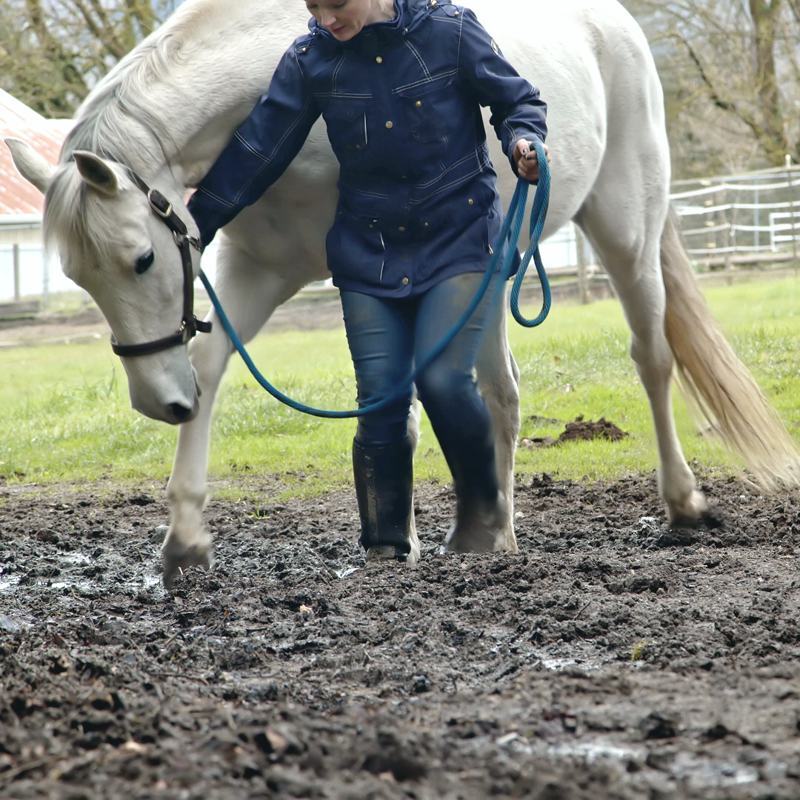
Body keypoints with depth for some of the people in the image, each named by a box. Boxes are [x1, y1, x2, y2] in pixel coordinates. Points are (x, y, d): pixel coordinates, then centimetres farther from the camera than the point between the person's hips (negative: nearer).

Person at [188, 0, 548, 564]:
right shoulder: (310, 59, -2)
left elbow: (518, 100, 2)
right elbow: (257, 150, 1)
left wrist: (522, 140, -21)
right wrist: (195, 228, -1)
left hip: (458, 240, -3)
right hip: (370, 253, 3)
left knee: (443, 380, -17)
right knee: (380, 400, -3)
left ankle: (482, 498, 10)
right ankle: (390, 548, 9)